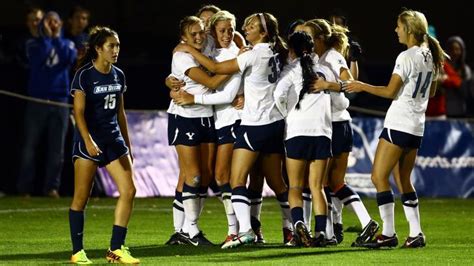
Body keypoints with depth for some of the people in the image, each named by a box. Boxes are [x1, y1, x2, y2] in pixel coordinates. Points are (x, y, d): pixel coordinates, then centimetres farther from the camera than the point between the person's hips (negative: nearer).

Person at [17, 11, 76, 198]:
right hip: (37, 99, -2)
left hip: (59, 101, 2)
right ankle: (24, 187, 3)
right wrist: (47, 36, -9)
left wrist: (56, 37, -6)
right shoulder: (34, 43, 6)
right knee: (30, 145, -2)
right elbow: (37, 58, -15)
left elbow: (70, 58, -10)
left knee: (56, 147, -1)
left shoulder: (67, 44, 12)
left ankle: (52, 186, 2)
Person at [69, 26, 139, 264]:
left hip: (113, 140, 6)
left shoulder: (118, 76, 10)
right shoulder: (84, 75, -9)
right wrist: (88, 141, -26)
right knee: (81, 197, -1)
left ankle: (116, 249, -1)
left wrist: (127, 145, 18)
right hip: (89, 140, -6)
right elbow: (78, 112, -14)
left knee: (128, 190, -6)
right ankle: (77, 251, 8)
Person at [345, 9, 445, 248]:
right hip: (416, 127, 9)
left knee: (379, 177, -5)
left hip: (398, 125, -9)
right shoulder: (430, 57, 11)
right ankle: (416, 234, 11)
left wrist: (362, 86, -6)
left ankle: (388, 233, -8)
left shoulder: (407, 57, -15)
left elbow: (390, 92, -16)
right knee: (404, 181, 14)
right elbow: (431, 91, 21)